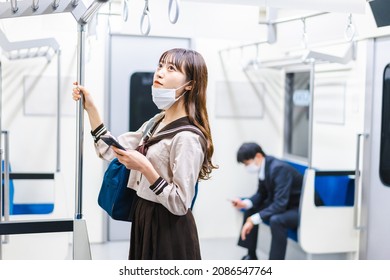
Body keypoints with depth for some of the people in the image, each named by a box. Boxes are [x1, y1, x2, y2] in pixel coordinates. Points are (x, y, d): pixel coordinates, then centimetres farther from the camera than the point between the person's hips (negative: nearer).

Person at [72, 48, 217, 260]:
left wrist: (145, 167, -27)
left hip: (169, 231, -8)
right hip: (144, 221, 8)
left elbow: (180, 204, -23)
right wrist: (90, 108, 4)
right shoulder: (156, 122, 7)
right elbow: (110, 152, 9)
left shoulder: (187, 137, -21)